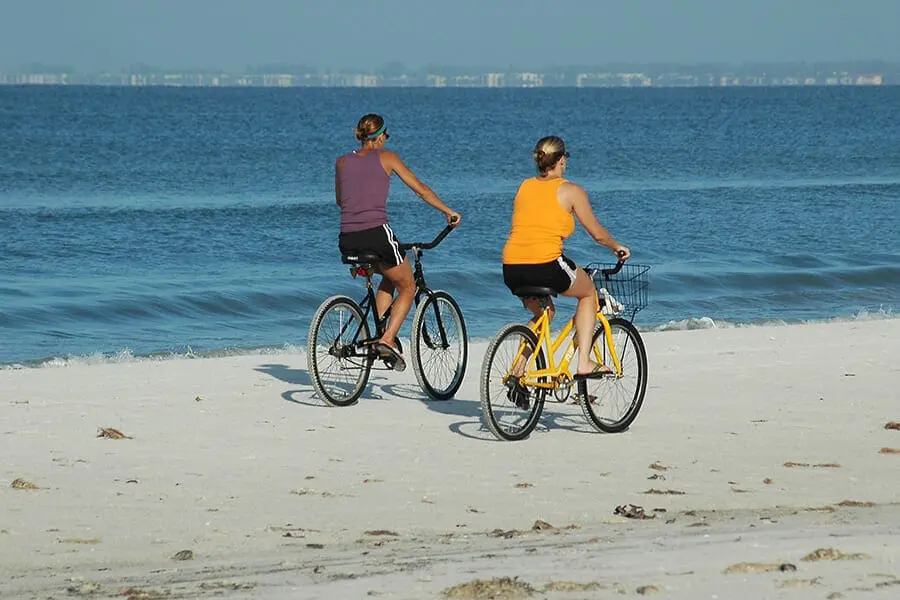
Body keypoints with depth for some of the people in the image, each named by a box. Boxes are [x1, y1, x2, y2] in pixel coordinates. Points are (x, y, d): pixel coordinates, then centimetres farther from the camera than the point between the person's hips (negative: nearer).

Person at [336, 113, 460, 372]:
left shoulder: (342, 162, 14)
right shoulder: (386, 158, 4)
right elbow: (420, 189, 8)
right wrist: (449, 212, 18)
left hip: (347, 241, 5)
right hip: (377, 234, -5)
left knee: (390, 276, 30)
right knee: (407, 287, 15)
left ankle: (380, 332, 16)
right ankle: (387, 339, -6)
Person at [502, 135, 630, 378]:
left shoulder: (524, 187, 17)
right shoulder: (571, 191, 4)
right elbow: (598, 234, 11)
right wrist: (618, 248, 32)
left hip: (511, 268, 5)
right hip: (547, 266, -5)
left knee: (543, 312, 32)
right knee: (588, 292, 24)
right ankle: (584, 362, 14)